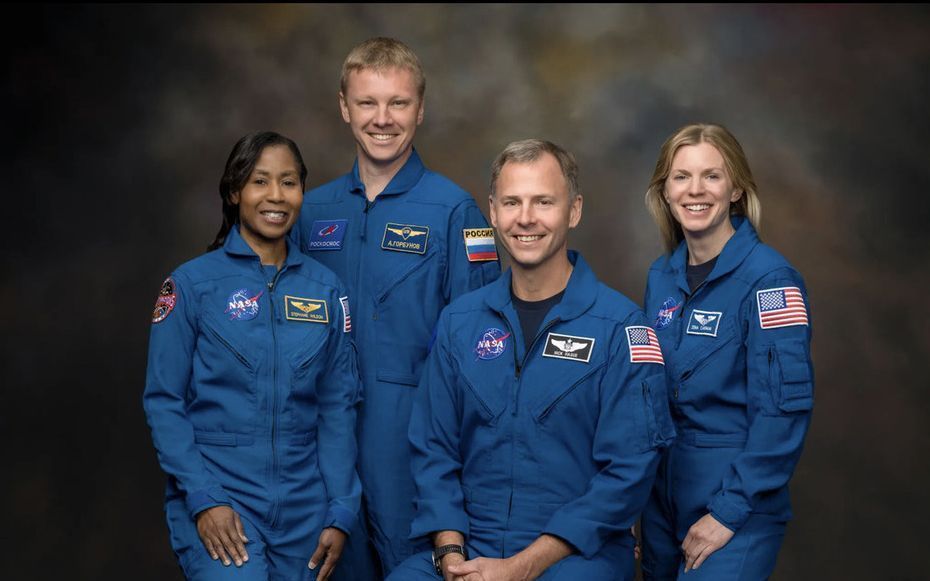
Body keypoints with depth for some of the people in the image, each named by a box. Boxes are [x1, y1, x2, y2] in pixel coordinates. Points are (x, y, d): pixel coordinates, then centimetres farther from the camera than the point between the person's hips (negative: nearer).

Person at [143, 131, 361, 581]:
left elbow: (338, 405, 6)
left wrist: (340, 513, 1)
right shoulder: (192, 283, -3)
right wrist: (203, 500, -13)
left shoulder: (325, 289, 5)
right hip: (219, 499, -3)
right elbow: (163, 401, -4)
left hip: (303, 508, 3)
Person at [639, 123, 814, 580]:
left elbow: (784, 409, -18)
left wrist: (730, 511, -19)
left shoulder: (768, 279, -15)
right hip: (661, 491, 6)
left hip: (736, 496, -6)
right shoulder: (661, 276, 5)